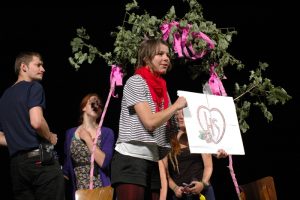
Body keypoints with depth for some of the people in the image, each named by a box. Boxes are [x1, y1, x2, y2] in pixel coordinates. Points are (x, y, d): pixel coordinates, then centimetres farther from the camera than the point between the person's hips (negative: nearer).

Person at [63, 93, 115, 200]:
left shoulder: (107, 133, 2)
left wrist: (87, 139, -7)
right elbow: (66, 167, 10)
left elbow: (104, 162, -12)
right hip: (78, 191, 2)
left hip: (100, 190, -2)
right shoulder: (70, 133, 9)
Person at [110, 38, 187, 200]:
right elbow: (150, 122, -16)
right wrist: (177, 105, -6)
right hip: (131, 159, -7)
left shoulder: (161, 88, 15)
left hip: (153, 161, 7)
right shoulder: (136, 82, -6)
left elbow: (170, 127, 12)